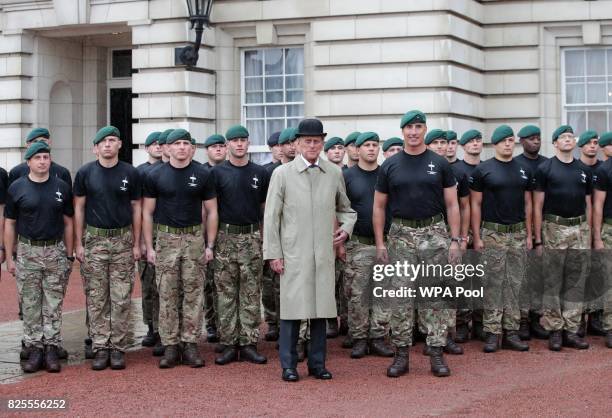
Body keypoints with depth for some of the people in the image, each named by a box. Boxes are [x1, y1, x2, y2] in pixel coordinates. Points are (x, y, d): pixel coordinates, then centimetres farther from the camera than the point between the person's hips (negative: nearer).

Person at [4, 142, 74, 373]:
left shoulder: (61, 187, 4)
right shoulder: (17, 188, 0)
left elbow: (68, 222, 9)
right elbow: (9, 224, 4)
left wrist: (69, 255, 5)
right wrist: (9, 257, 0)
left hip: (56, 251, 1)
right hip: (27, 252, -1)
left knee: (53, 304, 3)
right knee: (30, 304, 3)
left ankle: (51, 348, 8)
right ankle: (34, 349, 11)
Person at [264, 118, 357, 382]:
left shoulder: (335, 174, 9)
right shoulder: (282, 173, 2)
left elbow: (345, 209, 23)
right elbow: (271, 216, 1)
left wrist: (346, 229, 2)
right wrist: (273, 253, -4)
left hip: (324, 253, 3)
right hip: (293, 253, -3)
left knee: (321, 307, 6)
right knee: (293, 308, -2)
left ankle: (317, 363, 16)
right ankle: (288, 365, 7)